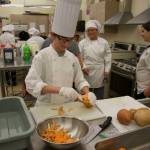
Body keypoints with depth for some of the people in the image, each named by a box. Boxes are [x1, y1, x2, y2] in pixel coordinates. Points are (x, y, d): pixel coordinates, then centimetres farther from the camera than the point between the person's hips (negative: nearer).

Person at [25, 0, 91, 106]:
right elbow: (31, 83, -20)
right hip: (46, 108, -3)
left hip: (68, 107, 3)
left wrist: (87, 94, -13)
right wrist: (59, 90, -31)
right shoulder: (41, 56, -12)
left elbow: (80, 81, 7)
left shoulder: (72, 57, 1)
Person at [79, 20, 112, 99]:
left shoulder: (104, 42, 3)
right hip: (87, 73, -1)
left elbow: (108, 57, 5)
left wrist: (107, 71, 3)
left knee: (99, 97, 11)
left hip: (100, 73, 2)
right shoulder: (82, 43, -1)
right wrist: (83, 67, -14)